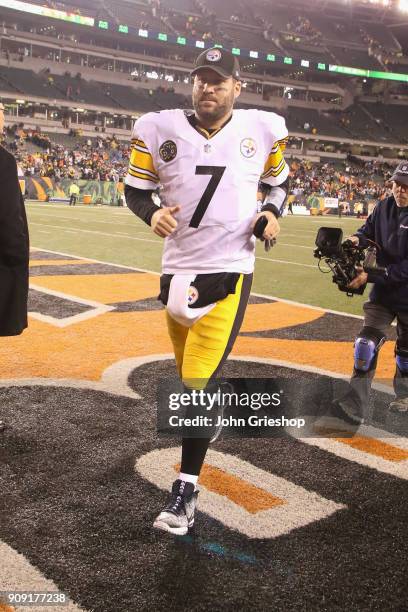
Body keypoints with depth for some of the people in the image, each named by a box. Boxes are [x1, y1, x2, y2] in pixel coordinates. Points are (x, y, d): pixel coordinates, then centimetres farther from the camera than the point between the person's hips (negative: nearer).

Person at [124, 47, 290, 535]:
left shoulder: (263, 129, 2)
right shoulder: (158, 129, 0)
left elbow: (277, 180, 17)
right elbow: (135, 188, 8)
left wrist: (272, 211, -3)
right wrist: (152, 214, -13)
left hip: (230, 271, -2)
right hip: (178, 270, 3)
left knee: (200, 380, -10)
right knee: (189, 376, 14)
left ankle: (186, 487, 1)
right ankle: (202, 424, 43)